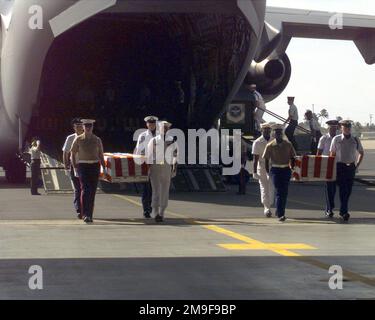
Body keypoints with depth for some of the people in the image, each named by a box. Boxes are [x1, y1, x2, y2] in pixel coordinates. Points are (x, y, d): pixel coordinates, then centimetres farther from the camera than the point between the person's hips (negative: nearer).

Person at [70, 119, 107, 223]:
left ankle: (89, 215, 14)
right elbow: (73, 153, 8)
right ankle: (85, 214, -21)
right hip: (83, 166, -3)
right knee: (85, 189, -16)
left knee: (92, 191, 4)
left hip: (95, 166, 3)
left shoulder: (97, 140, 8)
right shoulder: (78, 139, 3)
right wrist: (75, 167, 1)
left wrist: (104, 168, 4)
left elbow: (100, 155, 11)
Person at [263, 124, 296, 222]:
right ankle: (280, 214, -12)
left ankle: (280, 212, 24)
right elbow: (266, 159, 3)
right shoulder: (270, 145, -1)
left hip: (286, 170, 3)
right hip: (275, 170, -3)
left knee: (284, 193, 8)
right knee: (279, 192, -10)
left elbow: (292, 158, 11)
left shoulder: (288, 144, 5)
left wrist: (292, 168, 3)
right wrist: (268, 171, 0)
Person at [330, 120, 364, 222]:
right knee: (342, 189, -10)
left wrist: (357, 165, 9)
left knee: (348, 190, 7)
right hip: (340, 166, -3)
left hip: (351, 167, 3)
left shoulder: (355, 140, 4)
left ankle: (342, 211, 21)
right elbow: (332, 154, 4)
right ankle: (344, 212, -13)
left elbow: (361, 153, 17)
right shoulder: (336, 139, 0)